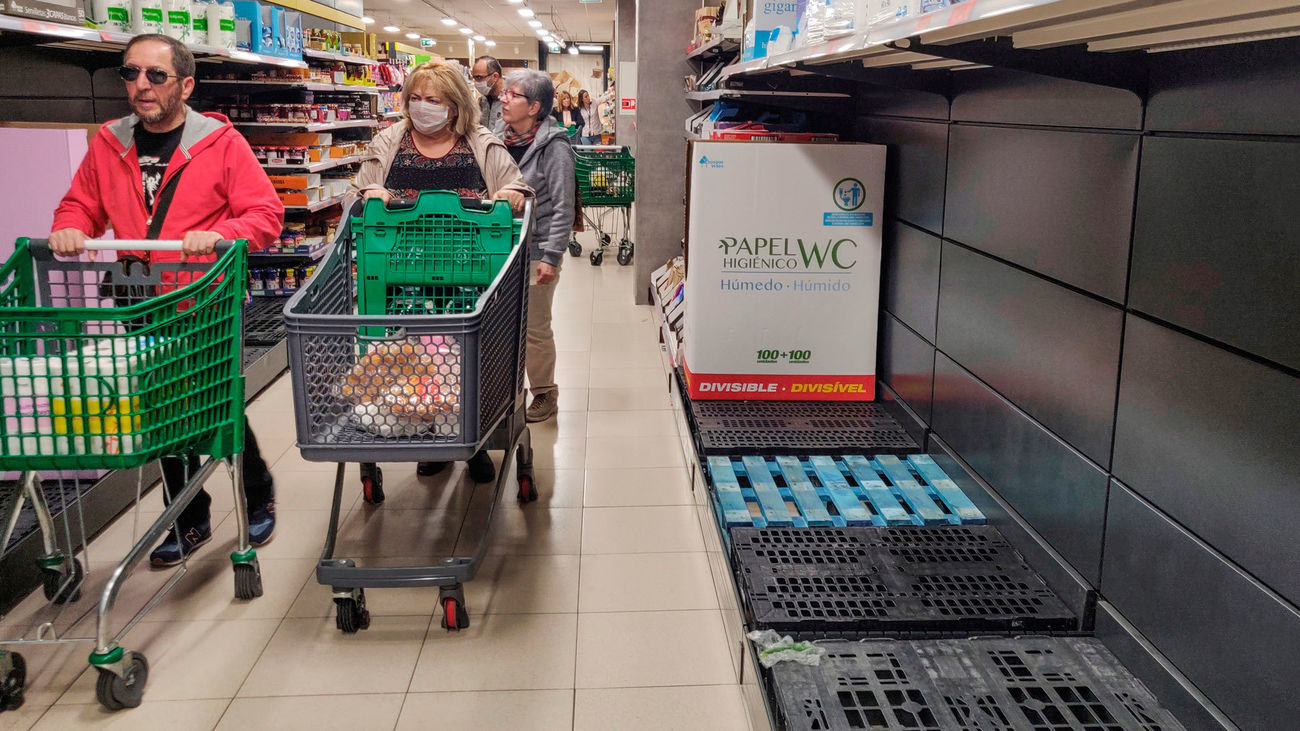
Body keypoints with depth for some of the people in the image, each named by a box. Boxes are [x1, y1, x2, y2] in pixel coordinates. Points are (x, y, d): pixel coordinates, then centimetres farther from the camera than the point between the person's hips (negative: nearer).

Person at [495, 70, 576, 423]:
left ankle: (544, 394, 21)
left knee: (535, 328, 4)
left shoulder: (553, 147, -12)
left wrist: (551, 257, -19)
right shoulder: (499, 138, 7)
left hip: (535, 252, -6)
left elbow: (563, 208, -14)